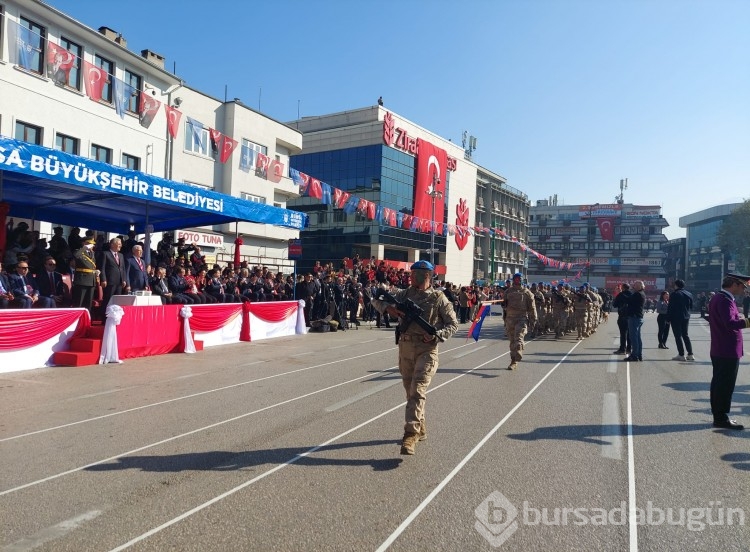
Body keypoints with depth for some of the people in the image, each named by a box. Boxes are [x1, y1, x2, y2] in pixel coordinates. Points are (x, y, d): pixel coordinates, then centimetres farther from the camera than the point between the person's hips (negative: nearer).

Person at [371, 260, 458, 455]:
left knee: (418, 391, -14)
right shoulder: (404, 294, 7)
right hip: (405, 348, 5)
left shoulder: (438, 298, -3)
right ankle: (421, 429, 31)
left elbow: (453, 324, 0)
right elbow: (376, 300, 10)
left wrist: (437, 335, -17)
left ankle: (411, 435, -14)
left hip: (426, 349, -5)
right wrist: (388, 308, -12)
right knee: (410, 392, 14)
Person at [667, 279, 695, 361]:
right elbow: (691, 306, 14)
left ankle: (681, 355, -3)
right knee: (685, 335, 15)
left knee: (678, 336, -2)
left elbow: (670, 308, -13)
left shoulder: (674, 294, -11)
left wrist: (668, 318, -8)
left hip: (676, 318, -6)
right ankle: (690, 354, 11)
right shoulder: (689, 294, 9)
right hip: (686, 317, 7)